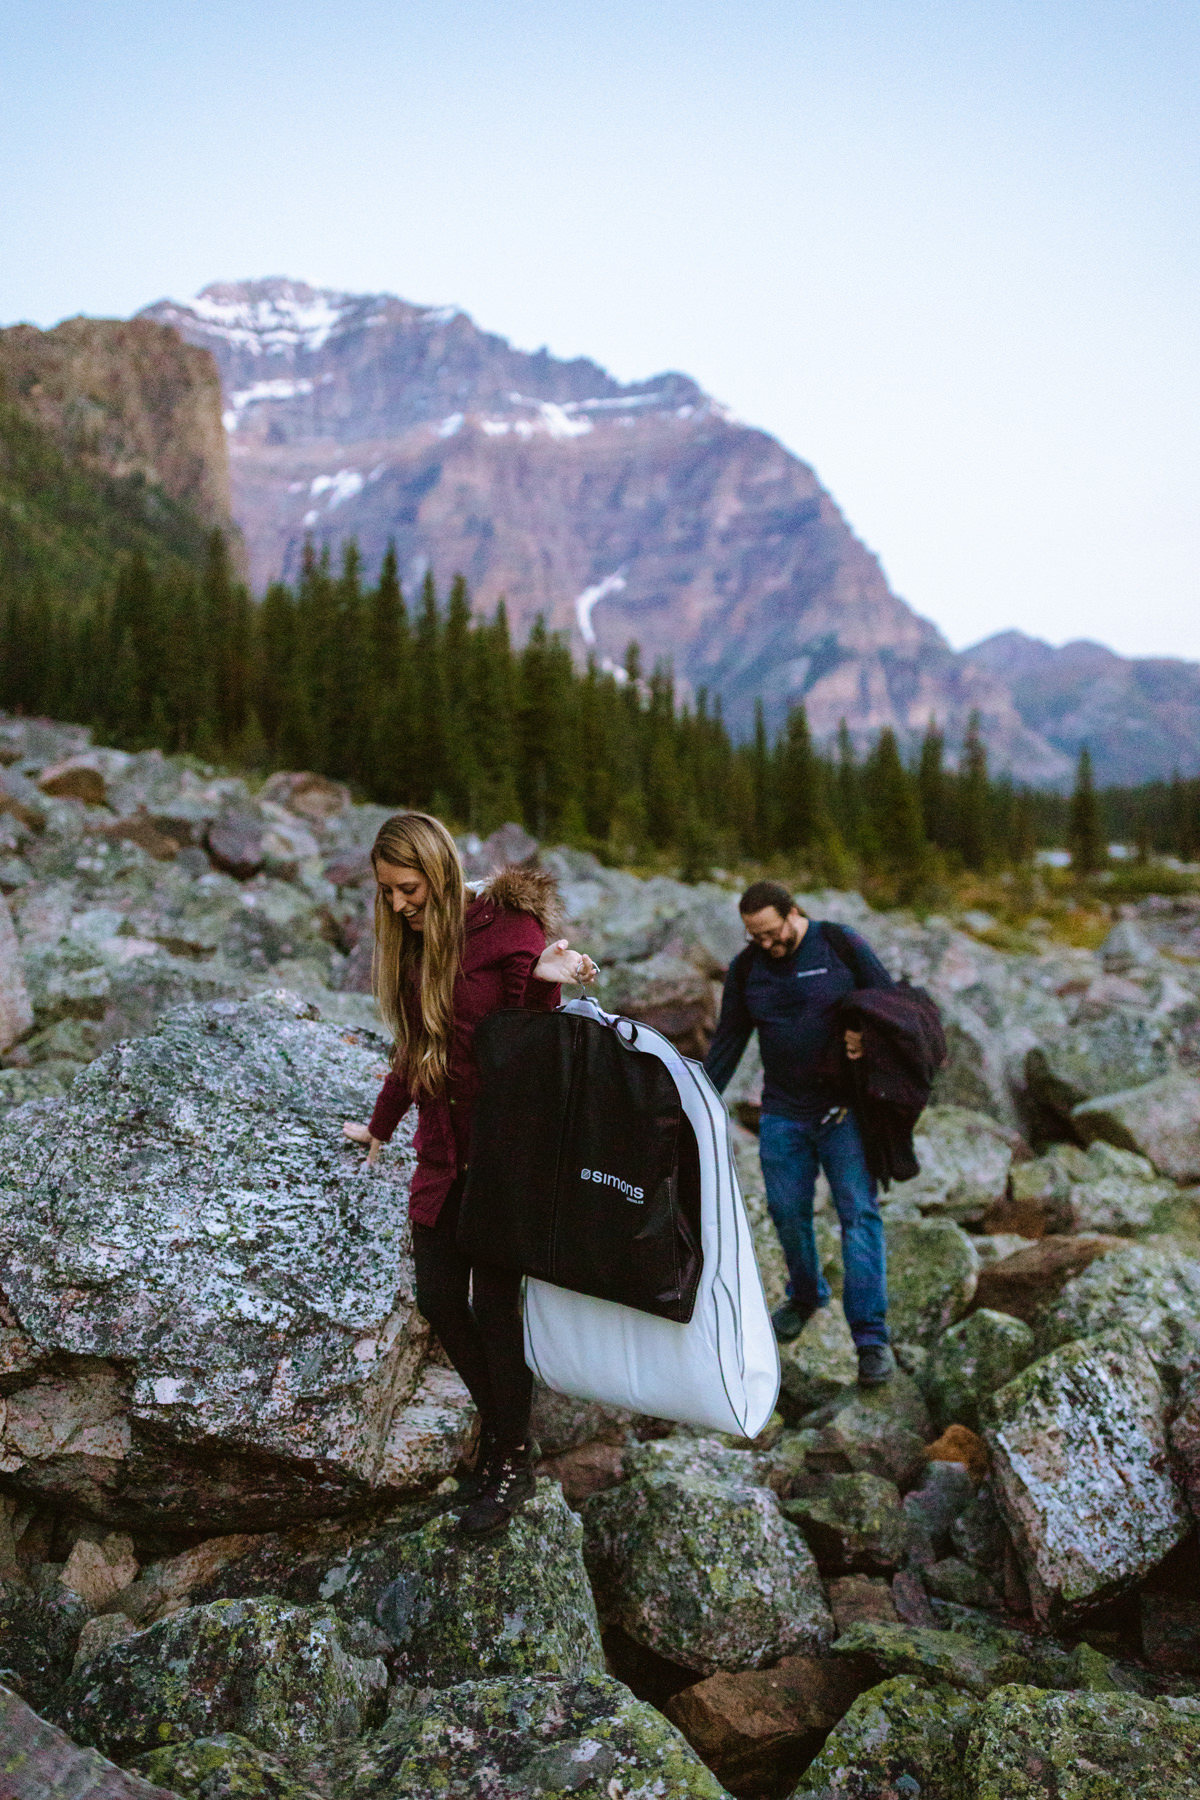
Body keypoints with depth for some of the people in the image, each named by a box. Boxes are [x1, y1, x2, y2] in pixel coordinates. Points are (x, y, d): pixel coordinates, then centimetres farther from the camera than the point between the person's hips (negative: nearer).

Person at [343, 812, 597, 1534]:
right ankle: (499, 1426, 27)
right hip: (443, 1151, 7)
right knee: (439, 1299, 7)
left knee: (493, 1306, -3)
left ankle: (515, 1461, 16)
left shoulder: (509, 926, -12)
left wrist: (546, 984, -31)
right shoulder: (414, 943, 10)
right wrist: (381, 1126, 30)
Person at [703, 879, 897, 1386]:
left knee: (859, 1213, -7)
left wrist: (869, 1035, -20)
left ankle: (871, 1337, -2)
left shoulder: (842, 946, -6)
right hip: (783, 1113, 3)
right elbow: (727, 1042, 9)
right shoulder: (745, 969, 4)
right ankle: (805, 1296, 36)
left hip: (844, 1108, -3)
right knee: (787, 1211, 8)